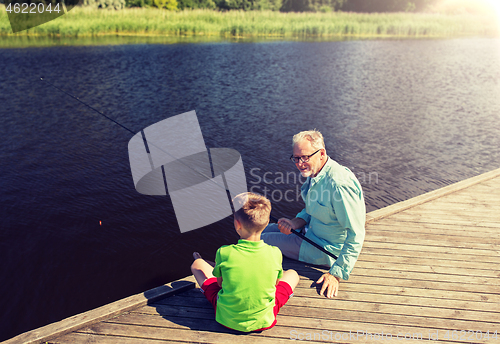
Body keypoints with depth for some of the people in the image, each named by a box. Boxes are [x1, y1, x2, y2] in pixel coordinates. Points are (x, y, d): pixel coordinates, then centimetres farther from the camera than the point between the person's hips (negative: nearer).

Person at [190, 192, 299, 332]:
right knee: (292, 274, 25)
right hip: (264, 321, 1)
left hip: (227, 319, 0)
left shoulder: (224, 253, -23)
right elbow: (275, 283, 0)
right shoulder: (274, 254, -19)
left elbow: (220, 283, -4)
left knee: (197, 264, 18)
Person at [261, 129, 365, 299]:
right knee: (264, 230, 16)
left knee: (263, 241, -4)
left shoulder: (339, 185, -33)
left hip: (327, 250, -9)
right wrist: (295, 223, -9)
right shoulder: (314, 173, -3)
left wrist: (337, 273, -25)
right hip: (312, 231, 9)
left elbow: (356, 235, -29)